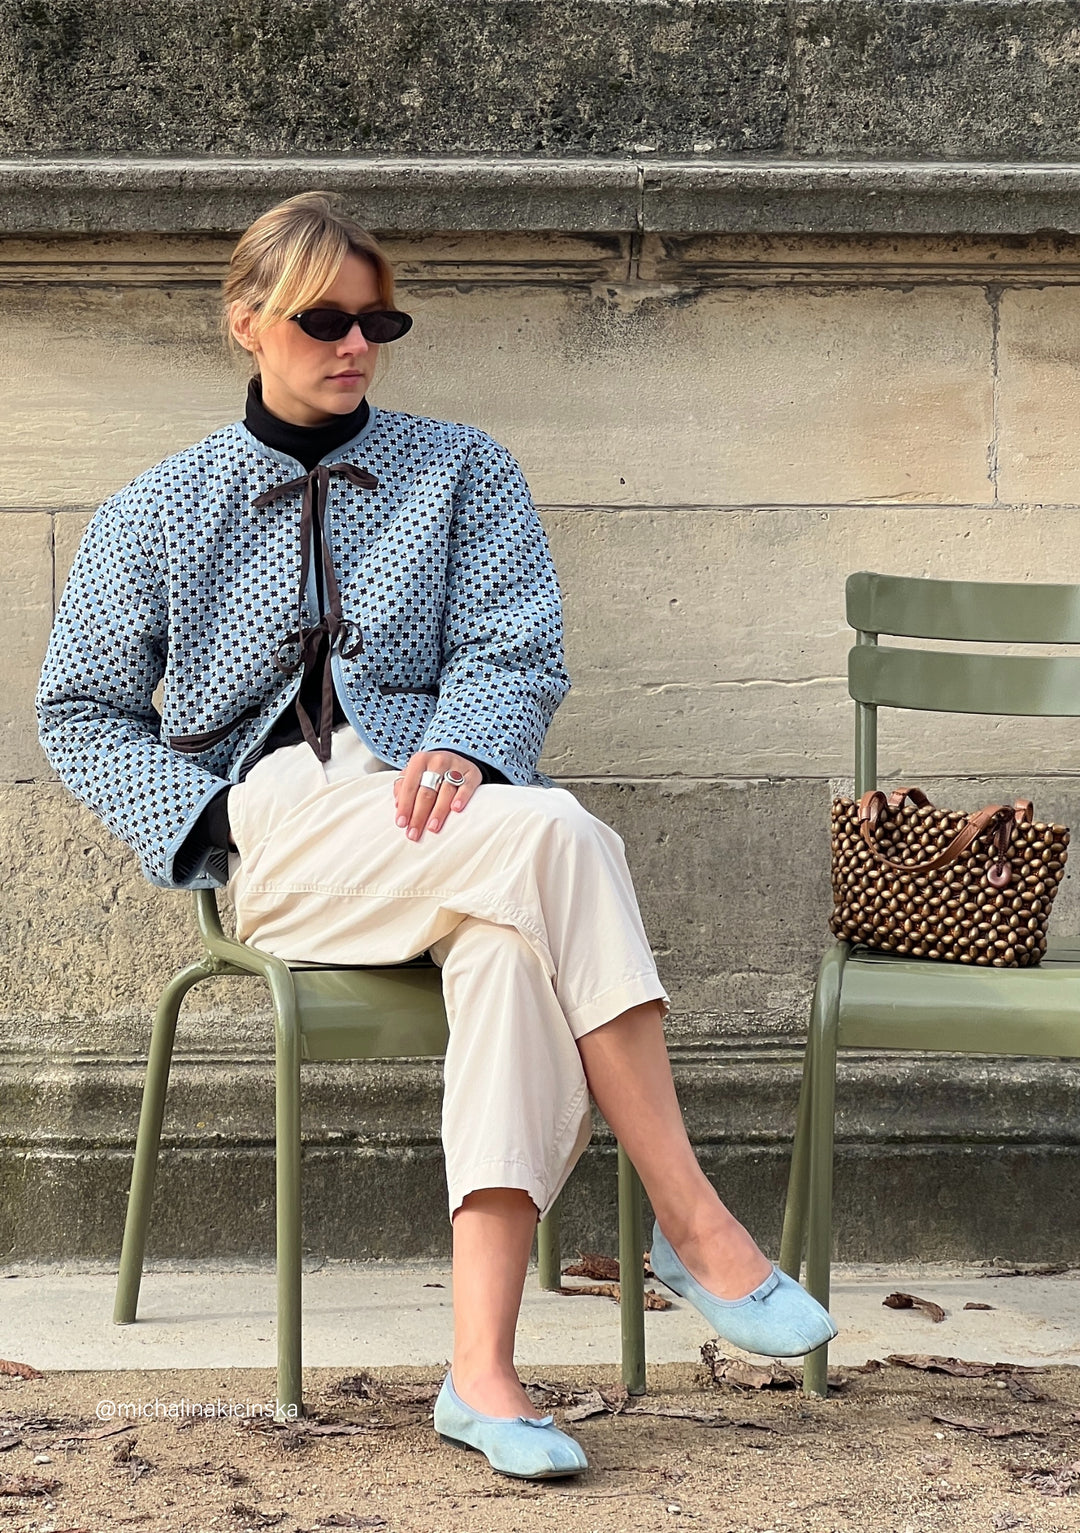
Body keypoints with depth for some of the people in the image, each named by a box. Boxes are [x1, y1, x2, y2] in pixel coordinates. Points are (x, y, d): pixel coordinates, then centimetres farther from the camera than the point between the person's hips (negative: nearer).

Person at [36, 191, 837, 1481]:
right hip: (275, 830, -2)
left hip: (440, 807, 2)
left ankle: (481, 1367, -48)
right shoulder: (159, 517, 17)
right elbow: (80, 712, 18)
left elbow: (517, 653, 8)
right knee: (553, 833, -34)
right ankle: (691, 1222, -35)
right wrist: (203, 814, -1)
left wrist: (463, 746, -16)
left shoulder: (464, 472, 19)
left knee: (513, 945, -39)